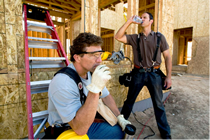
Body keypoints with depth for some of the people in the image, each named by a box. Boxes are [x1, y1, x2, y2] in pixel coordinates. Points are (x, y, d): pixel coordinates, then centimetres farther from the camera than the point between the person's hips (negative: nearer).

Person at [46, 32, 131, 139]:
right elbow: (80, 129, -33)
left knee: (121, 127, 3)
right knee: (117, 131, -13)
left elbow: (106, 96, 5)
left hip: (87, 119, 7)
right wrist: (94, 89, -41)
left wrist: (119, 117, -2)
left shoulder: (92, 71, -7)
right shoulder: (63, 83, -31)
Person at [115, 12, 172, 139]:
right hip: (138, 73, 1)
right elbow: (118, 37, -5)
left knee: (158, 104, 11)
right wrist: (129, 22, -7)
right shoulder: (135, 38, 7)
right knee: (129, 101, 12)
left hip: (154, 73, 0)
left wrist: (169, 76, -3)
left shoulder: (159, 37, 4)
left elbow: (167, 57, 3)